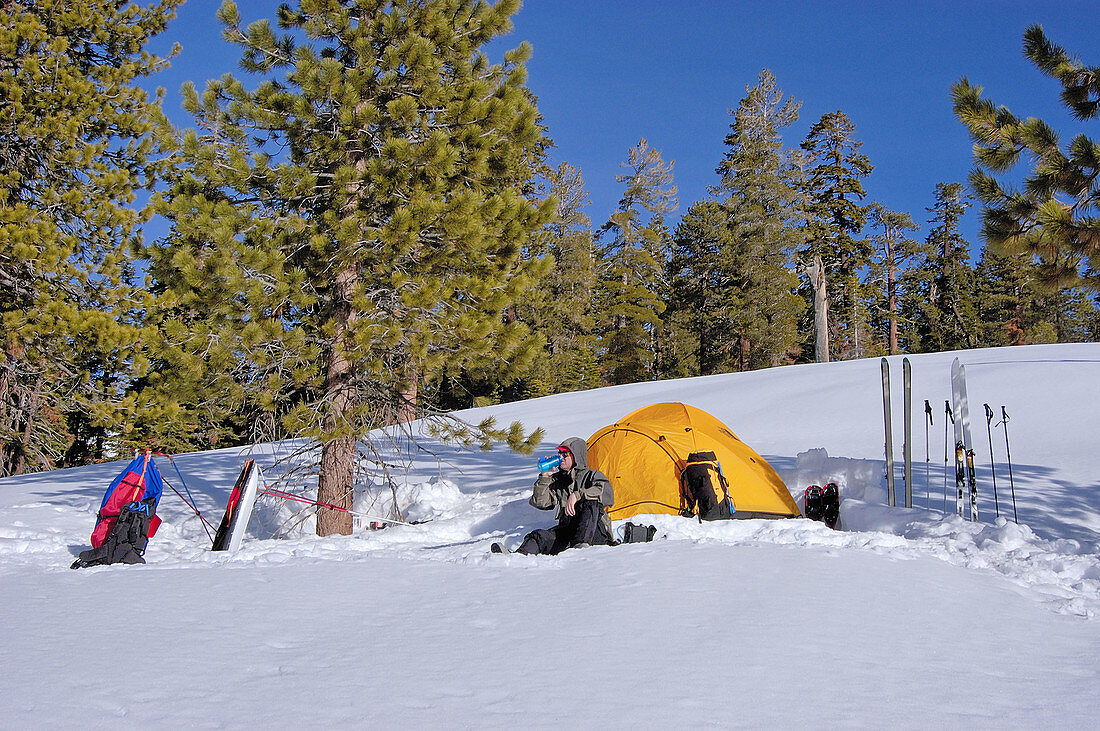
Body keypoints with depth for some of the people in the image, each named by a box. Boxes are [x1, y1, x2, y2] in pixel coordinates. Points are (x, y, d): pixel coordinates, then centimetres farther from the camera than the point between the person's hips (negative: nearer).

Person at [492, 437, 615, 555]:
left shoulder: (592, 475, 6)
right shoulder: (557, 479, 20)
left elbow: (606, 491, -18)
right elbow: (539, 502, 11)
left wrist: (577, 495, -25)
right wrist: (544, 477, 2)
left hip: (596, 531, -4)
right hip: (567, 528, 4)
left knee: (591, 503, -33)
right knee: (541, 536, -24)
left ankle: (581, 543, -45)